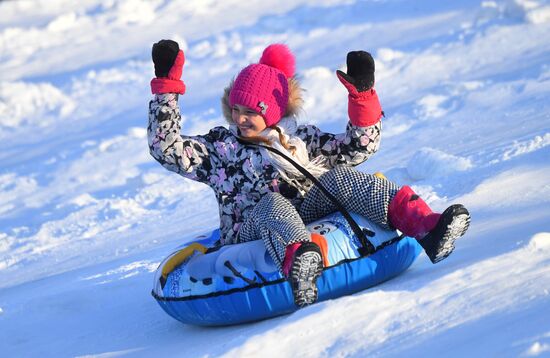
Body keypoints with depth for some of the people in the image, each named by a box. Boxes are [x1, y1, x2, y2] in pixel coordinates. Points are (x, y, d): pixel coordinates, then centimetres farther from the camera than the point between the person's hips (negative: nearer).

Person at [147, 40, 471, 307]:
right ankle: (299, 261, -72)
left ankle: (423, 224, -39)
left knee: (339, 177, -21)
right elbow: (166, 147, 6)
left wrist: (363, 95, 10)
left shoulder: (302, 140, 25)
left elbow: (360, 147, 23)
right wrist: (167, 85, 1)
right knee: (268, 202, -36)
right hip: (251, 233, -3)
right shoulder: (219, 149, 18)